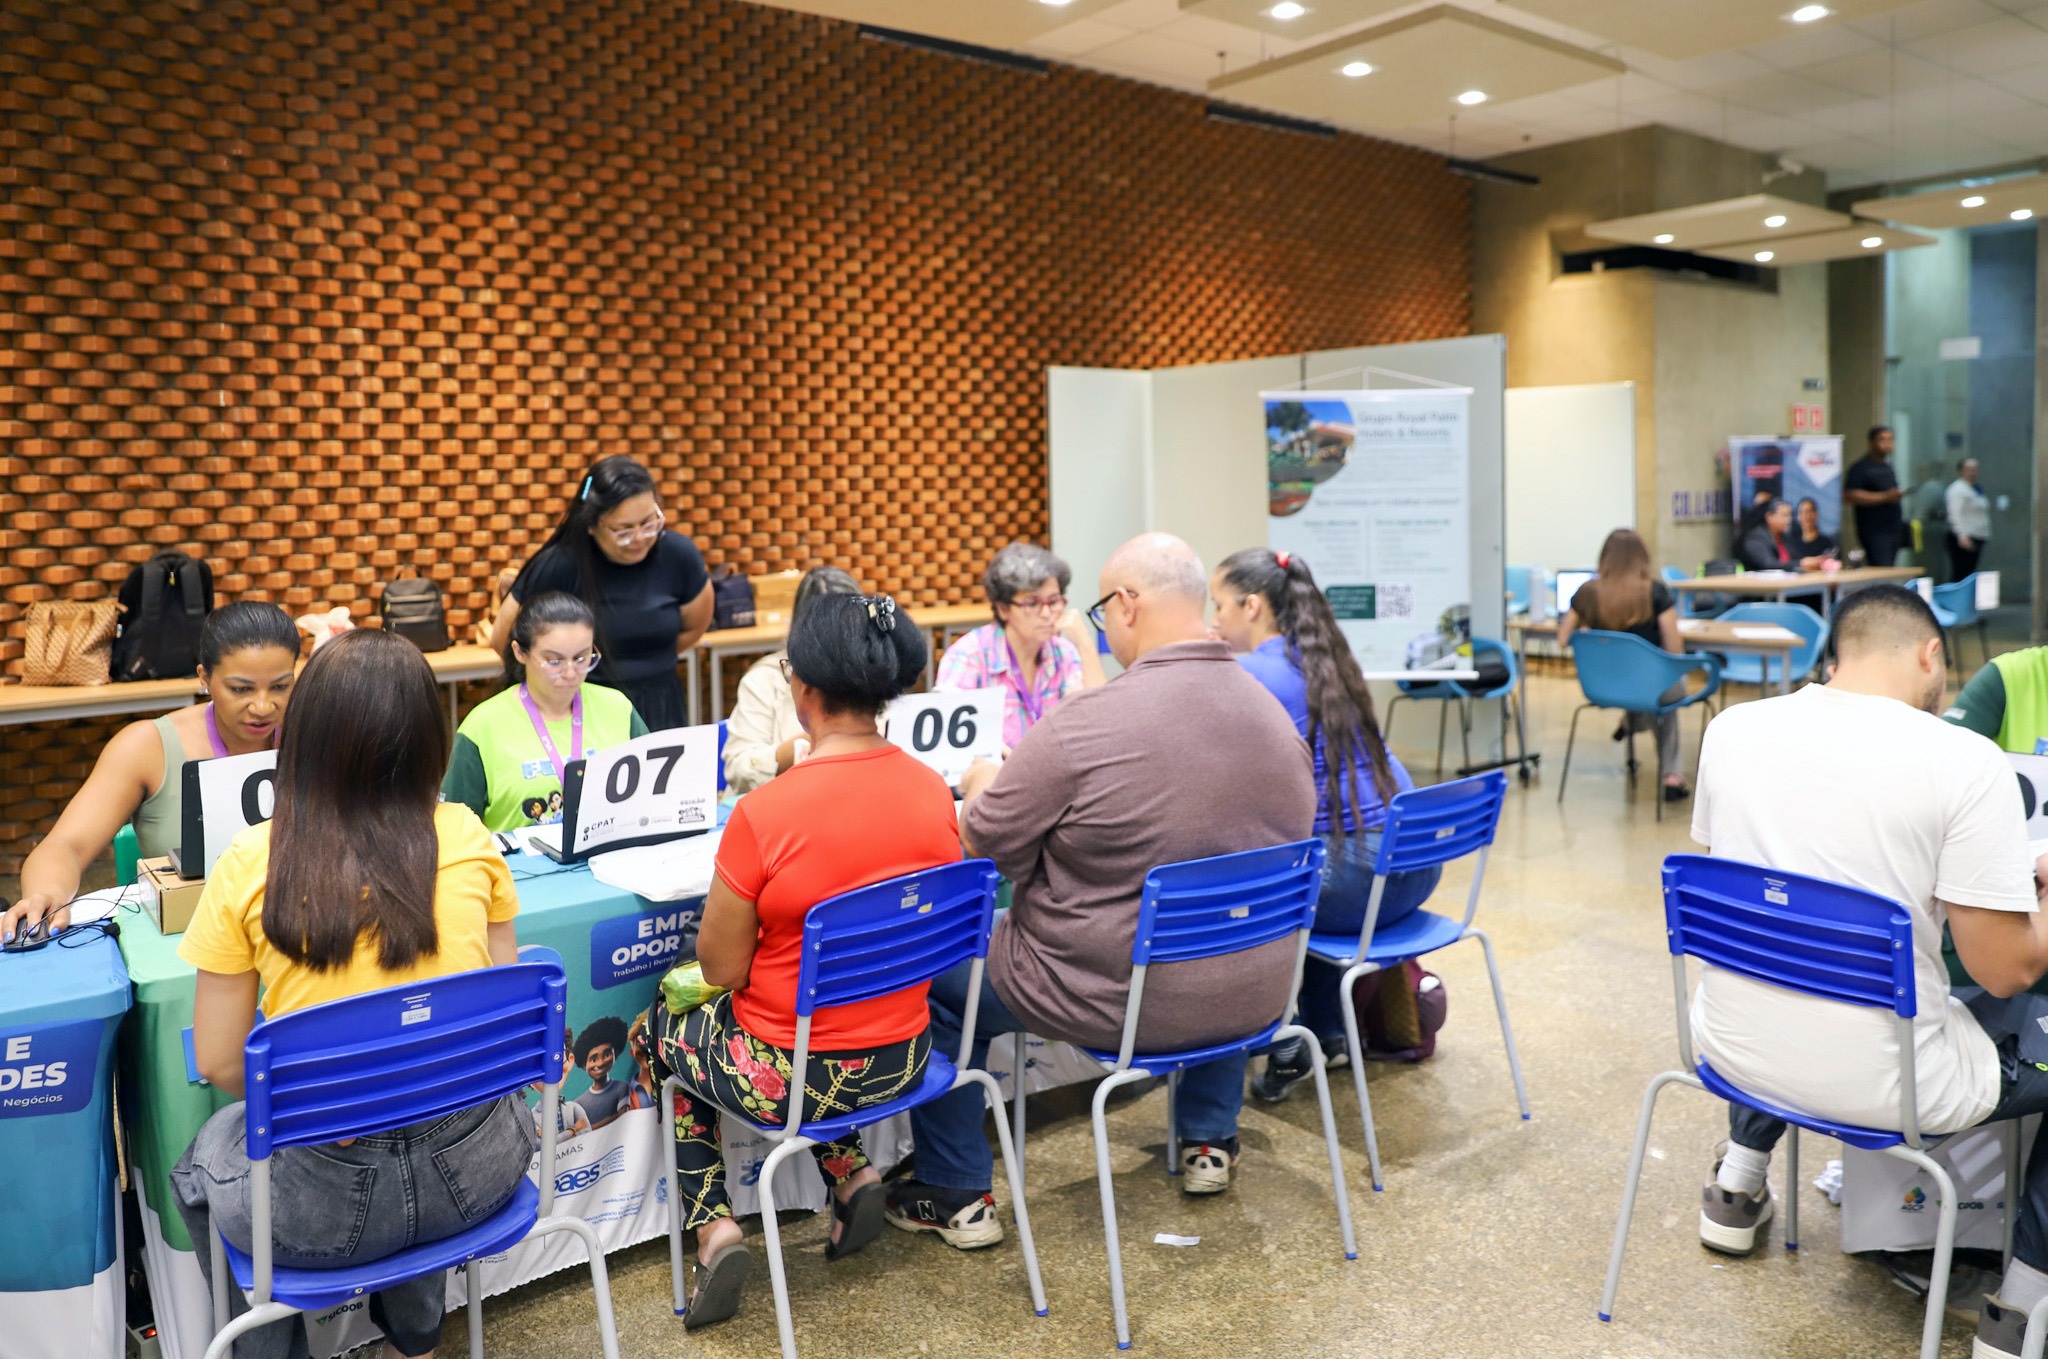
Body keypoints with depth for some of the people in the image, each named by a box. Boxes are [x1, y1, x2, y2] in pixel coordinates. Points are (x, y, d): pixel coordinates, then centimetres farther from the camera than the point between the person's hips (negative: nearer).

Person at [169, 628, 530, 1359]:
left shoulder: (251, 864, -11)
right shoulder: (467, 838, -7)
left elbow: (220, 1063, -4)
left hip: (328, 1197, -2)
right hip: (472, 1169, 2)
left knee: (202, 1164, 31)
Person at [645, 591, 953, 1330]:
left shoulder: (766, 812, -26)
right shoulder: (934, 792, -9)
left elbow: (721, 970, -14)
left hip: (793, 1075, -5)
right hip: (903, 1060, 5)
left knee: (663, 1028, 26)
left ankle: (714, 1226, 15)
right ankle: (852, 1172, 21)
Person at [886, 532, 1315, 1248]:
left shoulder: (1086, 722, -23)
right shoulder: (1279, 717, -3)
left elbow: (983, 846, -13)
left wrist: (982, 783, 11)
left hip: (1114, 1000, -6)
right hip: (1255, 998, 6)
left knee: (931, 971, 16)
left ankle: (956, 1196, 25)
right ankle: (1209, 1142, 45)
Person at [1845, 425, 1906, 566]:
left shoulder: (1888, 466, 19)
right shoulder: (1860, 467, -8)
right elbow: (1850, 495, -20)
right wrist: (1885, 497, -20)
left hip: (1894, 530, 8)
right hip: (1875, 532, -8)